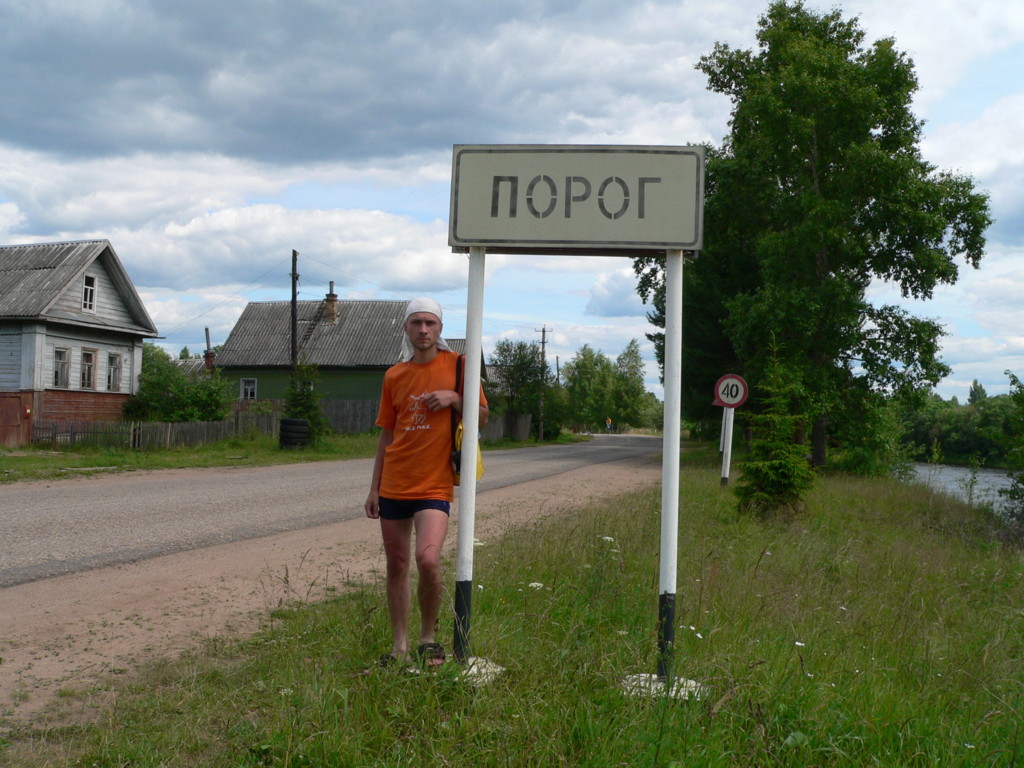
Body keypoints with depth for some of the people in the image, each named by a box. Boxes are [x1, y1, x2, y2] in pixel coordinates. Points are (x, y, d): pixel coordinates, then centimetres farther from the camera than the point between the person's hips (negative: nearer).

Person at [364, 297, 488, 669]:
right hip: (394, 485, 4)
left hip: (434, 485, -4)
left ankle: (429, 638, 3)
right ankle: (399, 646, 20)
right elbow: (387, 434, 14)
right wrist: (374, 488, 12)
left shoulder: (456, 365, 0)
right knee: (396, 565, 8)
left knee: (428, 559, -19)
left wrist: (454, 398, -12)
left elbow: (482, 417, 6)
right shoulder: (394, 376, 9)